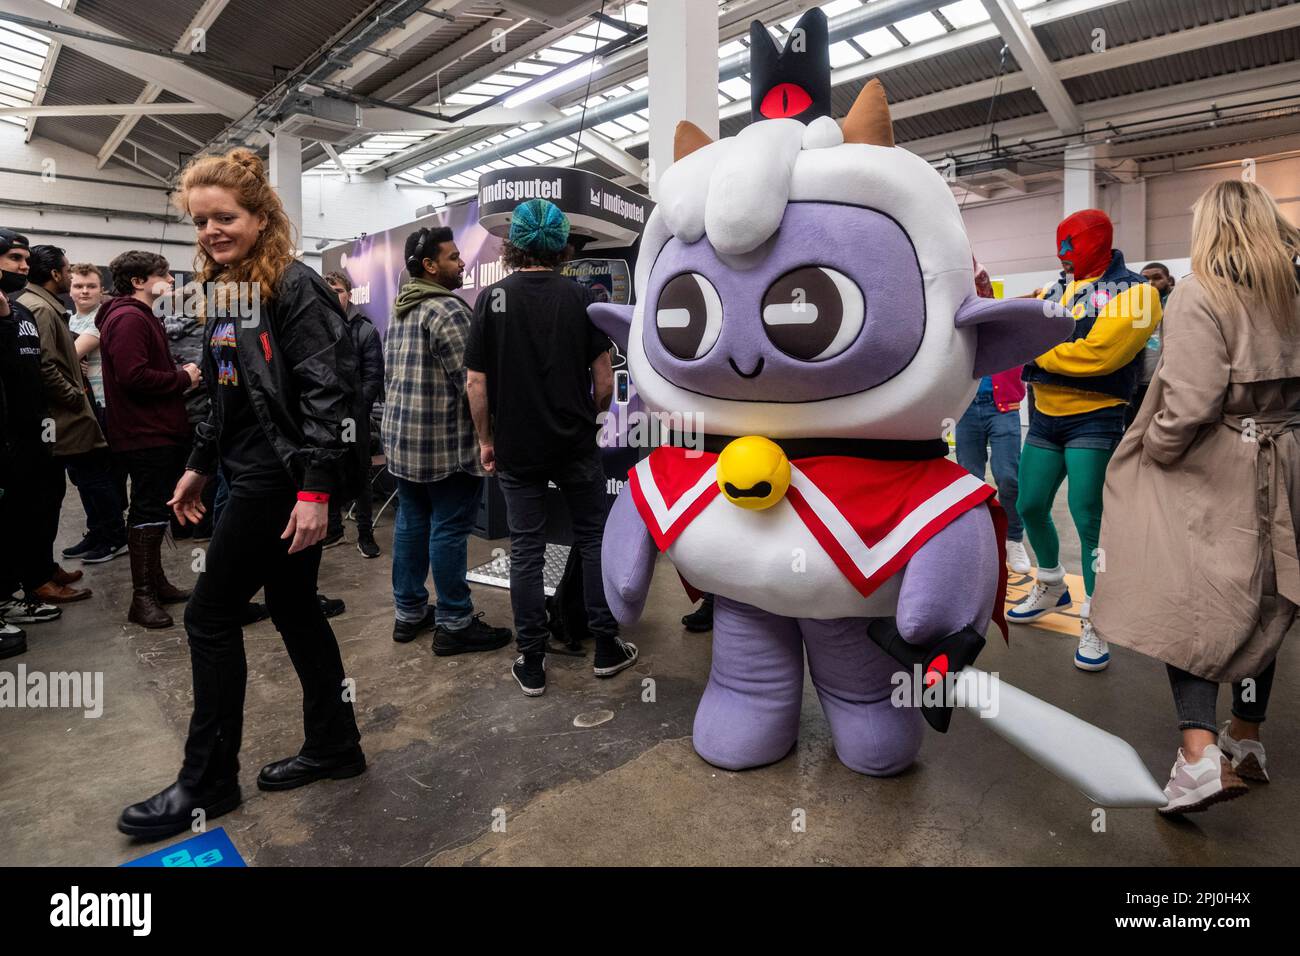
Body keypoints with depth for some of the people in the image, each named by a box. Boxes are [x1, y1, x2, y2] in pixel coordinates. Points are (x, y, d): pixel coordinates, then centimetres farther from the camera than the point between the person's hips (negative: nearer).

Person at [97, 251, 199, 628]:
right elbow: (133, 375, -25)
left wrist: (181, 376, 2)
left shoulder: (141, 317, 20)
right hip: (146, 434, -11)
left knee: (155, 510, 15)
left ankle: (155, 582, 25)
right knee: (148, 512, -7)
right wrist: (183, 378, -14)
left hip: (159, 431, 11)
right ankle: (142, 597, -1)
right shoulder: (128, 319, -14)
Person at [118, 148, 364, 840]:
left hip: (282, 482, -9)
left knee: (210, 617, 0)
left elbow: (327, 390, -20)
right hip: (255, 477, 9)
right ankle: (333, 747, 28)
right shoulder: (225, 294, 15)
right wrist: (198, 466, 21)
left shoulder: (295, 288, -12)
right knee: (293, 609, 14)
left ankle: (207, 782, 17)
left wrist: (315, 490, -25)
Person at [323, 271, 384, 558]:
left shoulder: (365, 330, 0)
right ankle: (334, 528, 25)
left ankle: (365, 534, 10)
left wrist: (354, 408, -12)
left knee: (360, 476, 2)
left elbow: (373, 376, -5)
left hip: (354, 416, -3)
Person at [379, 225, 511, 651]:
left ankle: (409, 612, 23)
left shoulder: (399, 312, 16)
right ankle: (454, 624, 5)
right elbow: (470, 380, -18)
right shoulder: (447, 309, -14)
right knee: (449, 529, -3)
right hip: (446, 441, -9)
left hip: (401, 435, 9)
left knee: (411, 522, 14)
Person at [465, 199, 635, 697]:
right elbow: (604, 380, -5)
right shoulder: (580, 297, -3)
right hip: (576, 445, 0)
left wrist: (486, 440, 7)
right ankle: (606, 646, 20)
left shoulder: (492, 298, -3)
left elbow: (477, 383, -5)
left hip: (516, 449, 0)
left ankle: (531, 663, 15)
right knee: (594, 540, 13)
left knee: (526, 550, 8)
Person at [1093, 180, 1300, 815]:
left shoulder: (1199, 295, -14)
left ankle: (1199, 756, -11)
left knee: (1185, 602, 0)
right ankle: (1246, 740, 31)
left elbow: (1193, 403, -23)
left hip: (1214, 473, -6)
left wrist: (1152, 448, -9)